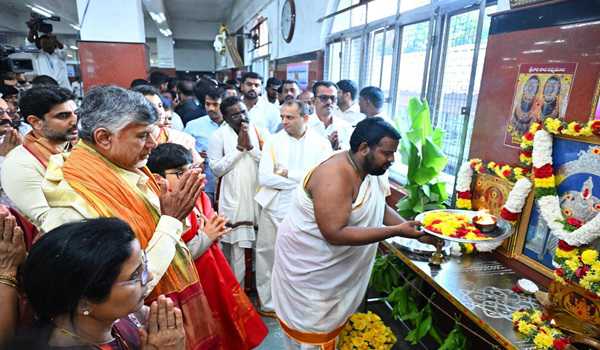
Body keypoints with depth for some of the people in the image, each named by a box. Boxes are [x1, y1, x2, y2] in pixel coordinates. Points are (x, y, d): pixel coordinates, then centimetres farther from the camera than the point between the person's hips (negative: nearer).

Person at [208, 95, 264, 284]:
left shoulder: (257, 130, 3)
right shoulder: (218, 136, -6)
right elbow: (217, 169, -12)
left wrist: (250, 146, -14)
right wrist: (239, 147, -14)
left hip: (257, 195, 3)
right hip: (233, 198, -3)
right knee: (236, 245, 2)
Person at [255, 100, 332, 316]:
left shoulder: (321, 144, -3)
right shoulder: (273, 141, -1)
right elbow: (264, 177, -11)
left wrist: (287, 173, -13)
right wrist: (302, 181, -13)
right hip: (274, 209, 1)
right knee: (267, 254, 10)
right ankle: (268, 302, 32)